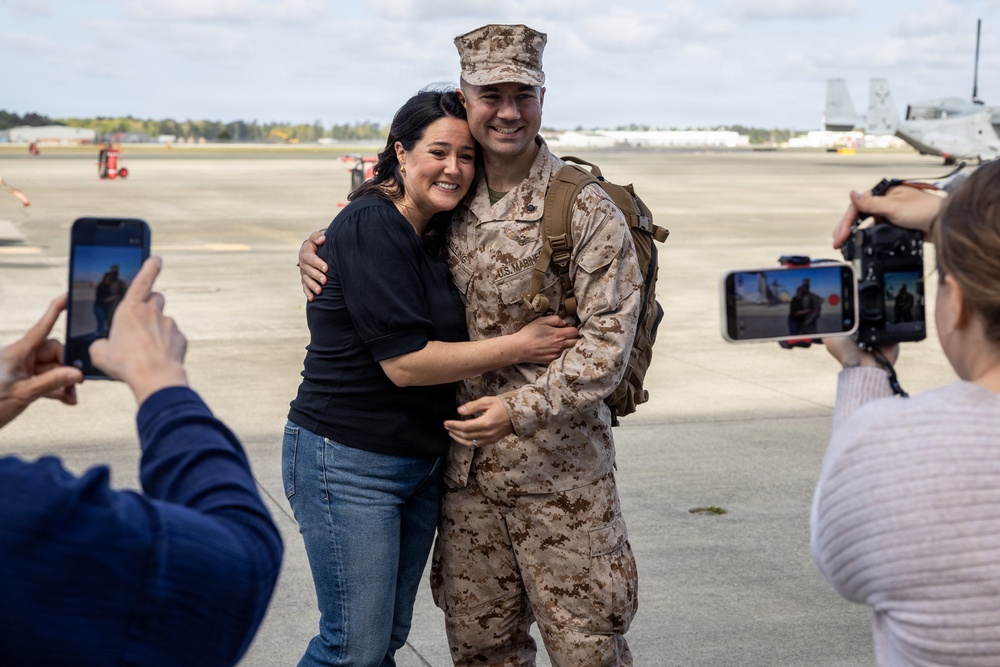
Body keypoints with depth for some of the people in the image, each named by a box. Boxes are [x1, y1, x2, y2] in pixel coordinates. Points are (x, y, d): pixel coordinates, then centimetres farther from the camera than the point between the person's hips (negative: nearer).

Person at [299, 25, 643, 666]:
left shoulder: (587, 210, -9)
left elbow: (609, 341, -14)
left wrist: (522, 408, -23)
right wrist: (318, 250, 3)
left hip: (559, 470, -4)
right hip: (467, 467, 5)